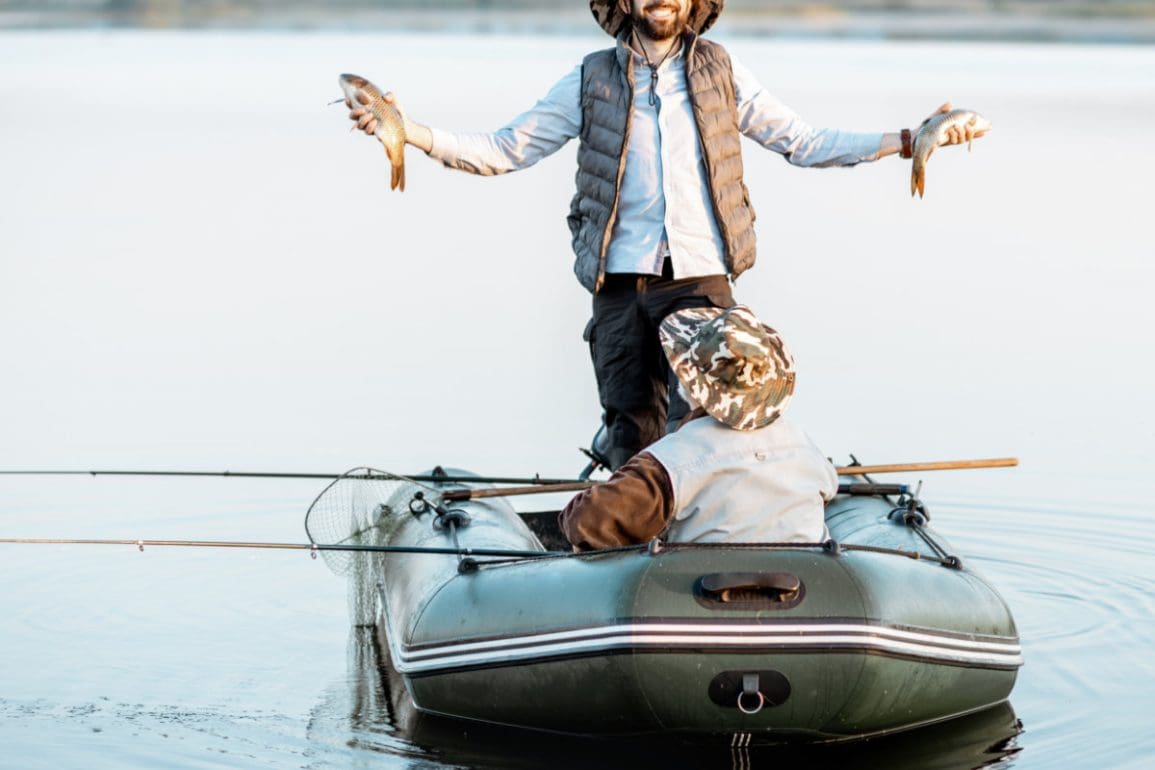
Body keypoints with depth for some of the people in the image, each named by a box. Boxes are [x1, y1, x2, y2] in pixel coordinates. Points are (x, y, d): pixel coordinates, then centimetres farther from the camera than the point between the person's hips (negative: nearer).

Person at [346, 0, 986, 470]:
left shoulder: (719, 73, 12)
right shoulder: (592, 81, 10)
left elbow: (803, 142, 15)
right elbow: (505, 150, 10)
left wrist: (904, 140, 6)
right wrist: (412, 132, -4)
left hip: (700, 279, 0)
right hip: (620, 284, 1)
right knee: (633, 430, 1)